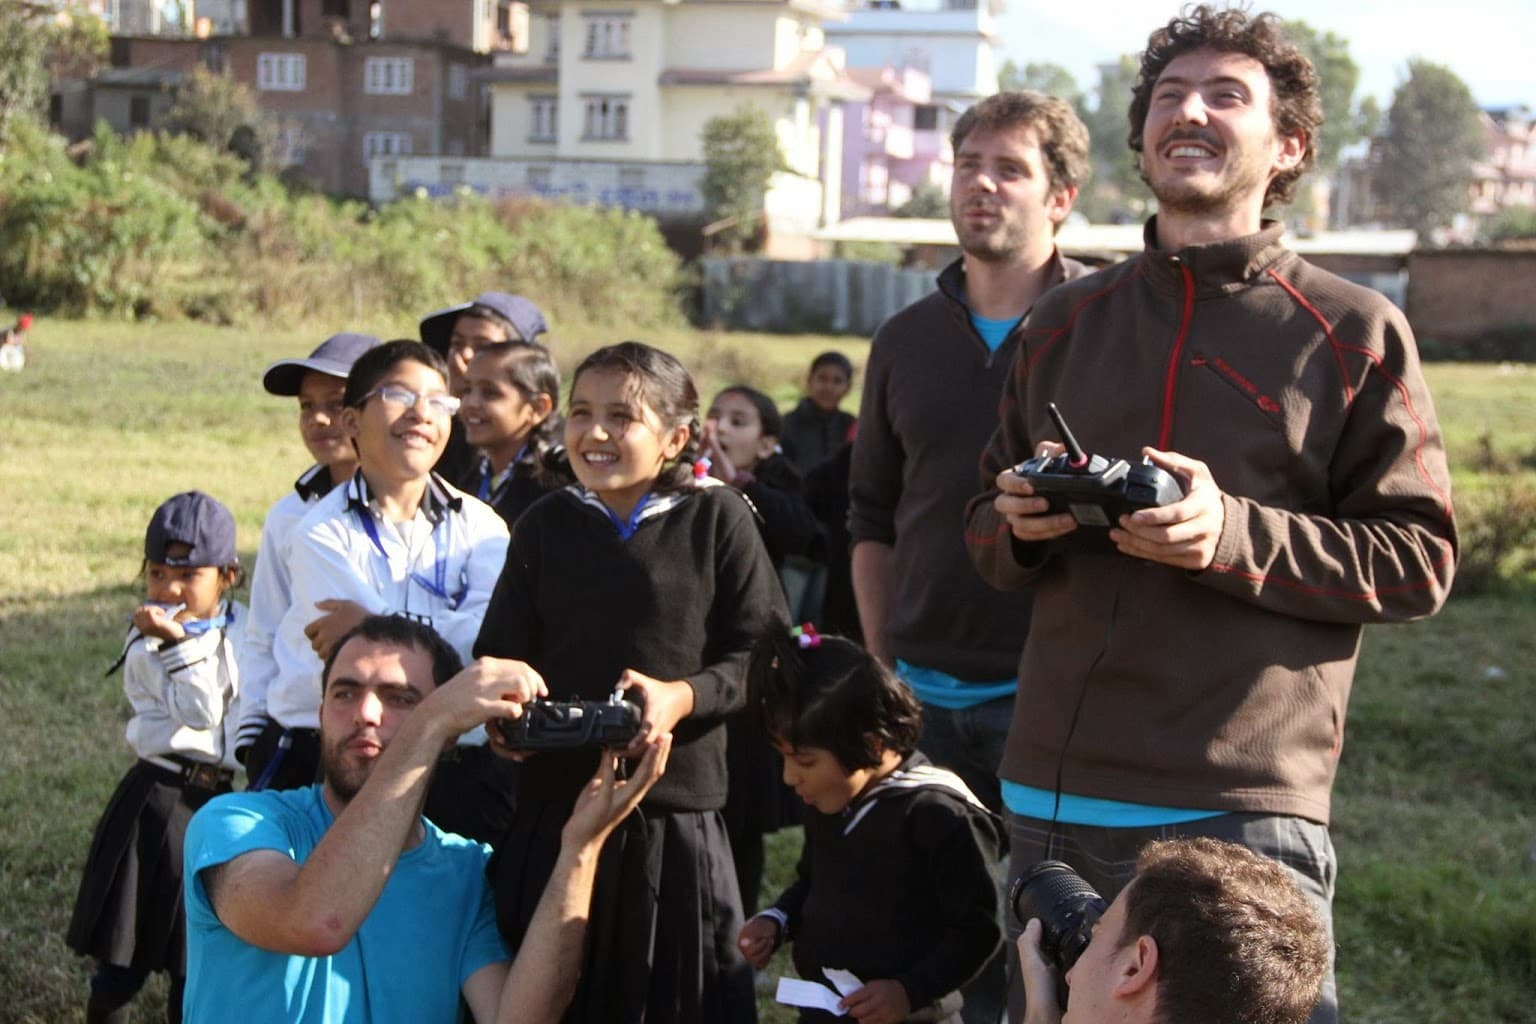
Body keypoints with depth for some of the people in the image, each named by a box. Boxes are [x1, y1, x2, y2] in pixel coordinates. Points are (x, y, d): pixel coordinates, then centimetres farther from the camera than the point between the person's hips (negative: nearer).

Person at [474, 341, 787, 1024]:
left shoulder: (716, 518, 0)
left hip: (677, 820, -3)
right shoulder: (545, 525, 11)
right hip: (553, 810, 3)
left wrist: (683, 697, -16)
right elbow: (500, 655, 12)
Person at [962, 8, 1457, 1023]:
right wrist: (1018, 524, -4)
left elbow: (1418, 561, -3)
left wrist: (1234, 536, -17)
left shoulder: (1354, 333, 0)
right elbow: (989, 531, 20)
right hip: (1052, 804, 5)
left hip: (1244, 815, -4)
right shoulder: (1065, 323, 14)